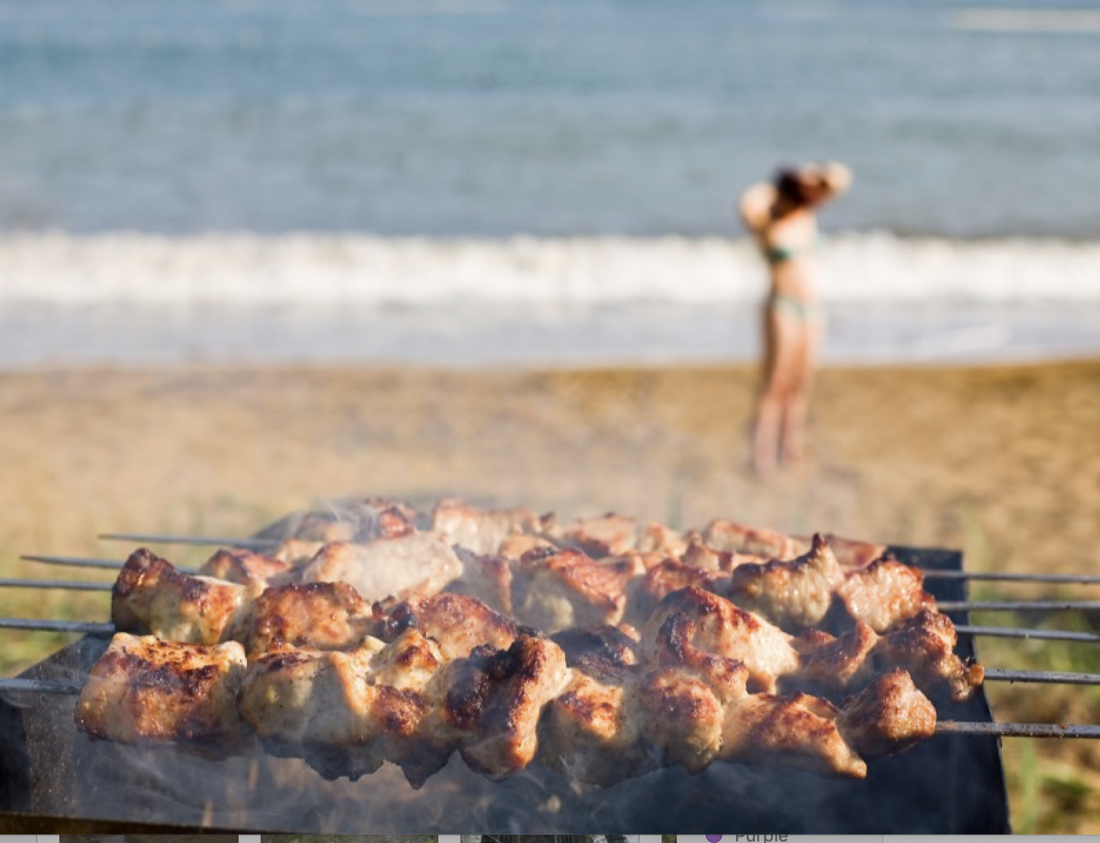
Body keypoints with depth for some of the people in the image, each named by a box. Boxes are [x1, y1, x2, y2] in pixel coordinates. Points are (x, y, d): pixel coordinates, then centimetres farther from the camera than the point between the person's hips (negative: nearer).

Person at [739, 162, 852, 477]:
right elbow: (749, 204, -37)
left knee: (800, 388, 9)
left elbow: (841, 180, 2)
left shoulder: (806, 212, 4)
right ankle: (764, 463, 0)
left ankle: (790, 454, 15)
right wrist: (777, 186, -18)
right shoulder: (764, 223, -14)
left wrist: (812, 175, -16)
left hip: (811, 308, 6)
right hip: (783, 308, -6)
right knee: (776, 387, -5)